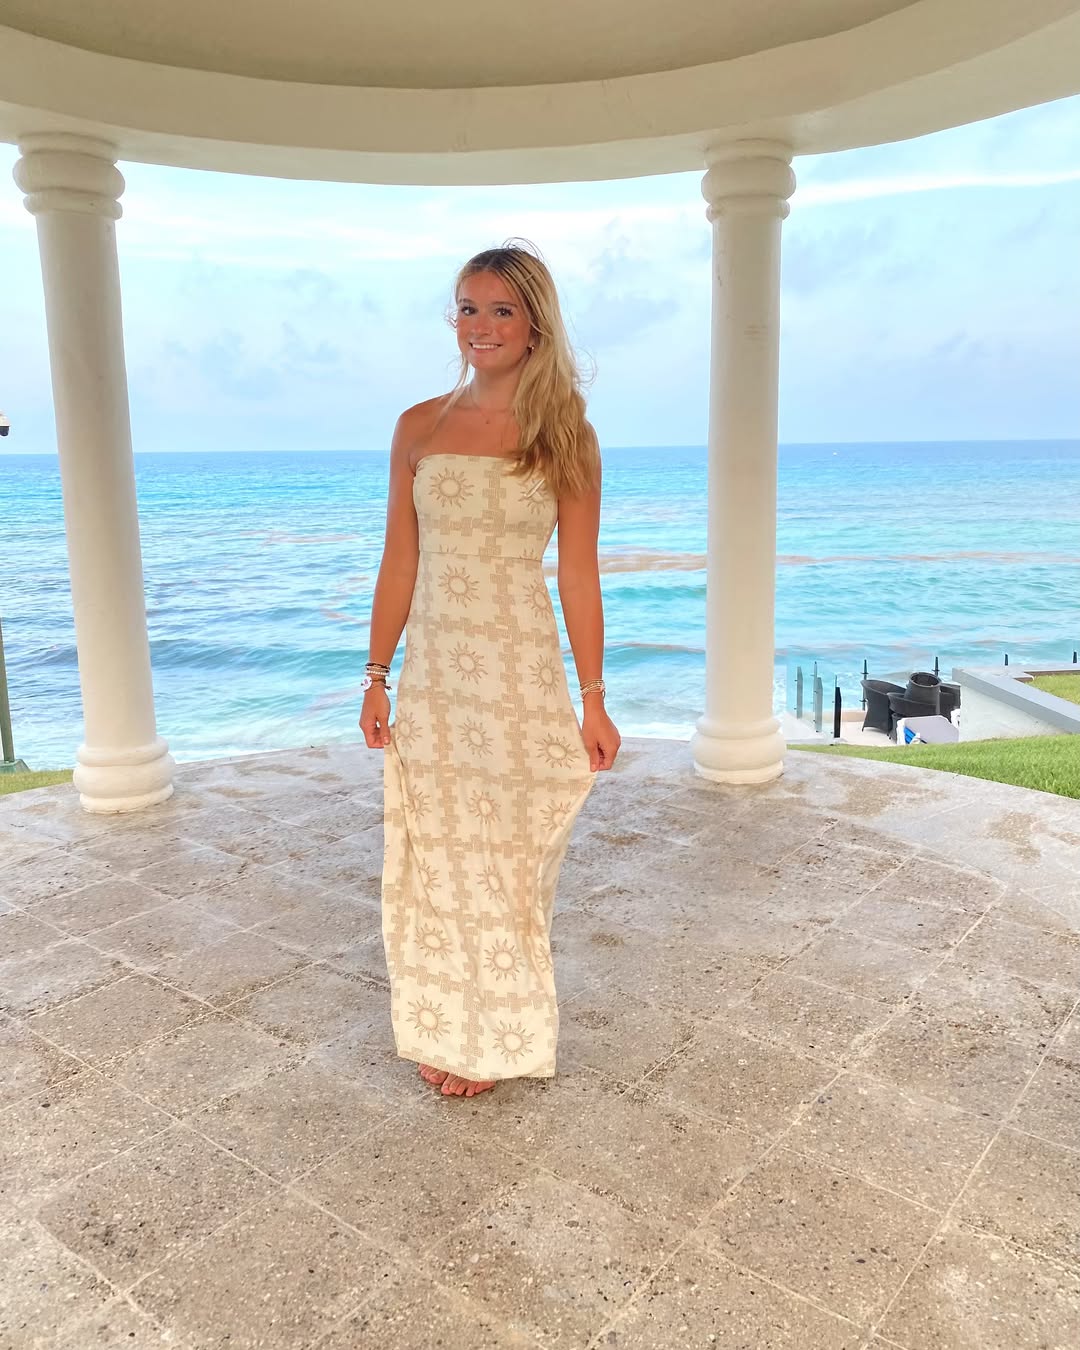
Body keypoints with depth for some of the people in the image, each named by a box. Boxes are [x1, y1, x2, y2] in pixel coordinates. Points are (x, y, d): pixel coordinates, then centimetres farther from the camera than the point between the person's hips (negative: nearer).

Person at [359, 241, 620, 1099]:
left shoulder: (566, 437, -3)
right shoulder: (418, 428, 5)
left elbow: (578, 576, -3)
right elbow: (399, 564, 7)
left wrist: (594, 699, -4)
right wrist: (378, 677, 5)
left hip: (520, 672, -3)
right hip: (432, 671, 3)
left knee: (506, 859, 8)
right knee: (434, 856, 11)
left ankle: (498, 1041, 30)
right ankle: (444, 1031, 32)